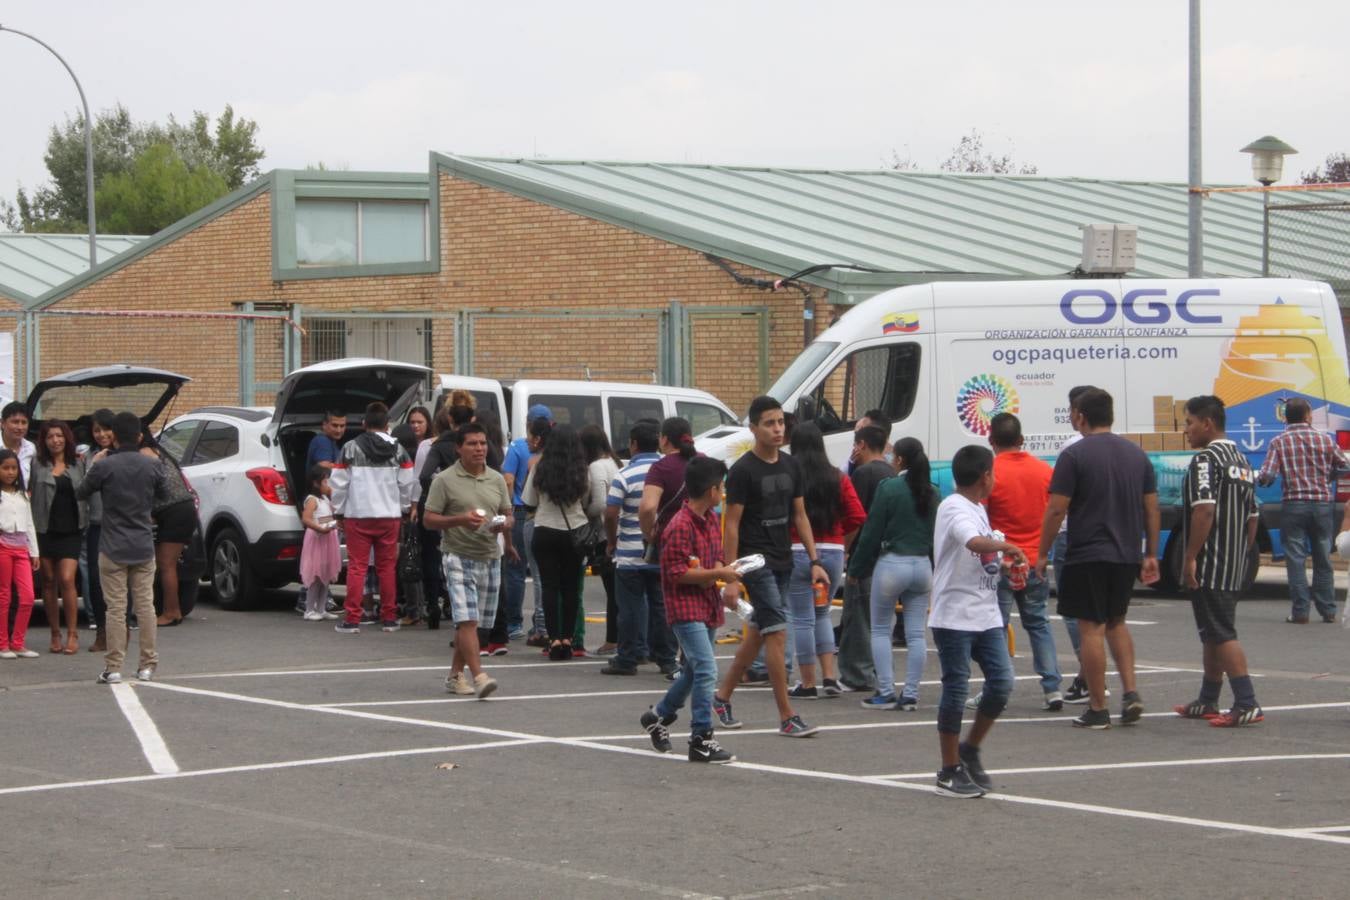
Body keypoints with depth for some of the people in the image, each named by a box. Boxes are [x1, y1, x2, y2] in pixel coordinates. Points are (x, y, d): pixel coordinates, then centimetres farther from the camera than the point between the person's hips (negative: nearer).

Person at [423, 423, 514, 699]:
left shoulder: (497, 479, 12)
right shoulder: (445, 480, -3)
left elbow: (508, 516, 19)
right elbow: (429, 519, -3)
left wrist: (503, 525, -6)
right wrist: (460, 520, -19)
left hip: (490, 557, 5)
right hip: (459, 557, -5)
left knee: (470, 622, 11)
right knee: (467, 620, -15)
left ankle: (456, 674, 23)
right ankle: (478, 677, -22)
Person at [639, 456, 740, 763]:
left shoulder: (712, 519, 10)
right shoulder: (680, 526, -19)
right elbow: (677, 573, -21)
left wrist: (720, 568, -2)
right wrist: (717, 574, -20)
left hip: (707, 606, 9)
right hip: (686, 608, -9)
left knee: (694, 671, 21)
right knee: (706, 671, -16)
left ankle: (658, 716, 40)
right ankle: (701, 740, -12)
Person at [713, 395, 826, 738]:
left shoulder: (791, 466, 9)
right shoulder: (743, 471, -11)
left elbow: (800, 516, 15)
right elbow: (732, 525, -11)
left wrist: (814, 561, 7)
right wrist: (731, 578, -15)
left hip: (782, 562, 7)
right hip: (755, 561, -7)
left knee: (758, 633, 14)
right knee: (777, 633, -11)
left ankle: (723, 696, 29)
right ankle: (787, 717, -10)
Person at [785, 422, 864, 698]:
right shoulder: (838, 478, 3)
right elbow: (857, 517, 0)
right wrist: (841, 543, 13)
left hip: (797, 552, -4)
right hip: (833, 552, 4)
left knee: (802, 619, 3)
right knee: (822, 614, 19)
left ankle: (808, 684, 6)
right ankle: (829, 678, 11)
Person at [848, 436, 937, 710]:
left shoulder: (889, 487, -10)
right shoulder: (932, 492, 5)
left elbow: (872, 532, -8)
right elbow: (937, 533, 11)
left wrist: (856, 568, 0)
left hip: (891, 563, -5)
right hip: (923, 565, 5)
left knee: (880, 630, 7)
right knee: (916, 634, 6)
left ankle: (886, 692, 2)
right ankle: (910, 695, 5)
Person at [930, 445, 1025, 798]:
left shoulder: (977, 509, 16)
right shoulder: (954, 509, -14)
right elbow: (974, 542, -34)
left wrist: (1005, 563, 16)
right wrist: (1007, 546, -26)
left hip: (986, 616, 9)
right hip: (955, 617, -9)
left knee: (1001, 682, 2)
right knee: (956, 689, -2)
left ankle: (970, 751, 20)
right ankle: (950, 772, 6)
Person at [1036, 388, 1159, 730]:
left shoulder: (1074, 455, -9)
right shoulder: (1136, 455, 9)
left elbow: (1056, 510, -11)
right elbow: (1151, 509, 10)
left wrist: (1043, 554, -2)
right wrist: (1150, 554, 17)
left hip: (1087, 556, -6)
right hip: (1127, 555, 6)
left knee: (1091, 628, -1)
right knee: (1116, 622, 21)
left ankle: (1097, 710, 1)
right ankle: (1130, 692, 7)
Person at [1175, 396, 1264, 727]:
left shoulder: (1206, 459, -13)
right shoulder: (1241, 461, 16)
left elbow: (1204, 510, -24)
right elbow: (1252, 517, 20)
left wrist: (1190, 557, -21)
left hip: (1208, 566, -10)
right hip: (1234, 568, 10)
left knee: (1221, 634, -10)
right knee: (1214, 633, 17)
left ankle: (1246, 704, -15)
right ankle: (1207, 702, 24)